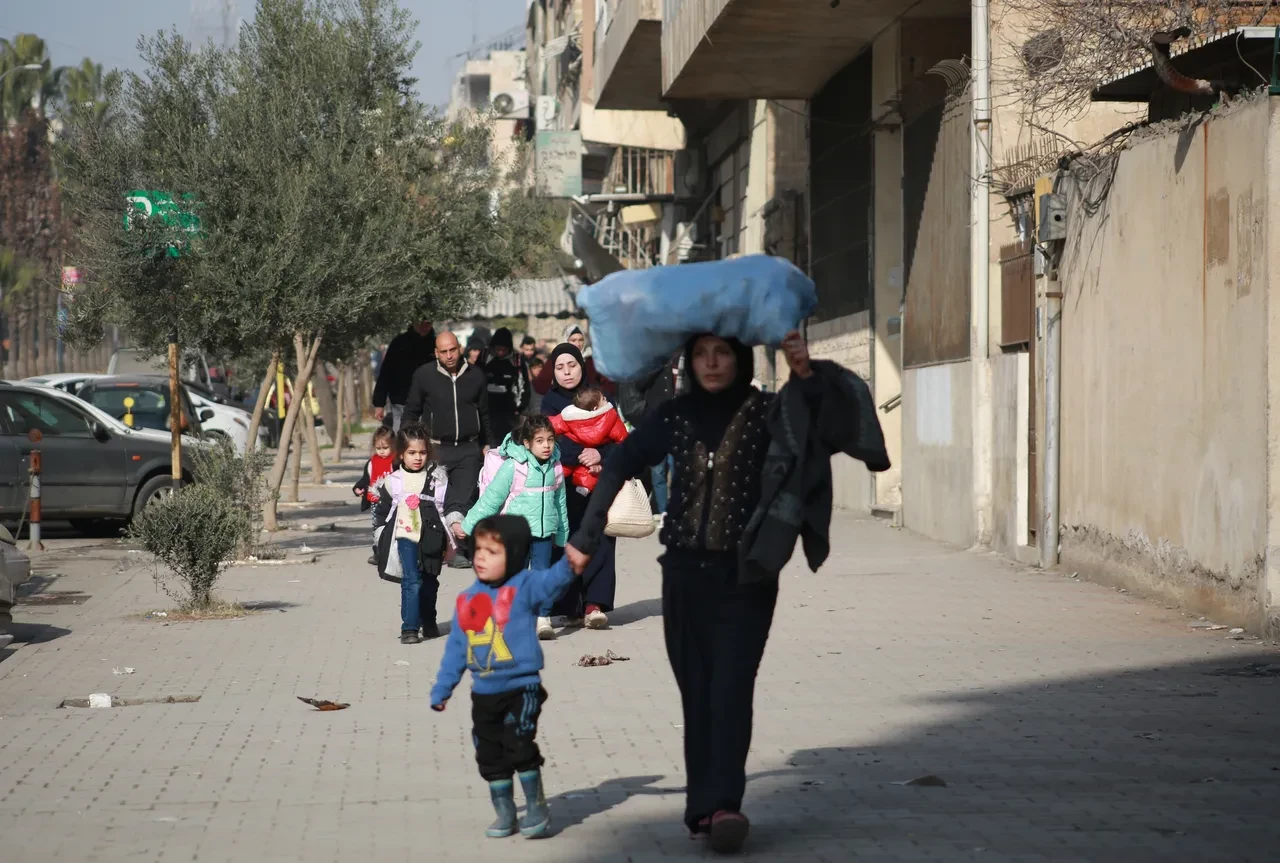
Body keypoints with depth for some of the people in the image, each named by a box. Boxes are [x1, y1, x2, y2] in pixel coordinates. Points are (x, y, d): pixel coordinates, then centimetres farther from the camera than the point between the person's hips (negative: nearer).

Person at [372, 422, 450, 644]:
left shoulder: (438, 478, 1)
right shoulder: (393, 480, 2)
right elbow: (381, 510, 12)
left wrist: (449, 540, 2)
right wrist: (382, 539, 11)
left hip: (431, 538, 1)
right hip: (406, 536, -1)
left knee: (429, 582, 13)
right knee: (412, 581, -13)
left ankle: (428, 623, 31)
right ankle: (409, 628, -13)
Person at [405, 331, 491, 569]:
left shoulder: (475, 375, 5)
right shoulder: (424, 375, -2)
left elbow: (484, 413, 16)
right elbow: (411, 412, 7)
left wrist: (485, 444, 16)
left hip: (468, 449, 2)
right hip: (436, 449, -2)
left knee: (464, 500, -2)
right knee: (439, 502, -6)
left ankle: (460, 549, 2)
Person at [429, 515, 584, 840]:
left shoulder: (525, 586, -9)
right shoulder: (467, 600, 6)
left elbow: (553, 580, -30)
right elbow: (456, 647, 12)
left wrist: (571, 562, -51)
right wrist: (442, 688, 12)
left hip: (521, 688, -6)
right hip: (484, 693, 6)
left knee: (520, 747, -11)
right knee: (490, 756, 11)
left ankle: (537, 808, 6)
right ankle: (504, 814, 25)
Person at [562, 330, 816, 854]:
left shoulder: (765, 412, -5)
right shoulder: (676, 416, 5)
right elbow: (620, 466, 13)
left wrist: (805, 377, -35)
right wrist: (587, 536, 9)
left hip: (746, 575, -4)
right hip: (685, 573, 4)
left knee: (731, 686, -15)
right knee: (696, 691, 3)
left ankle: (721, 804, -23)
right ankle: (706, 805, 7)